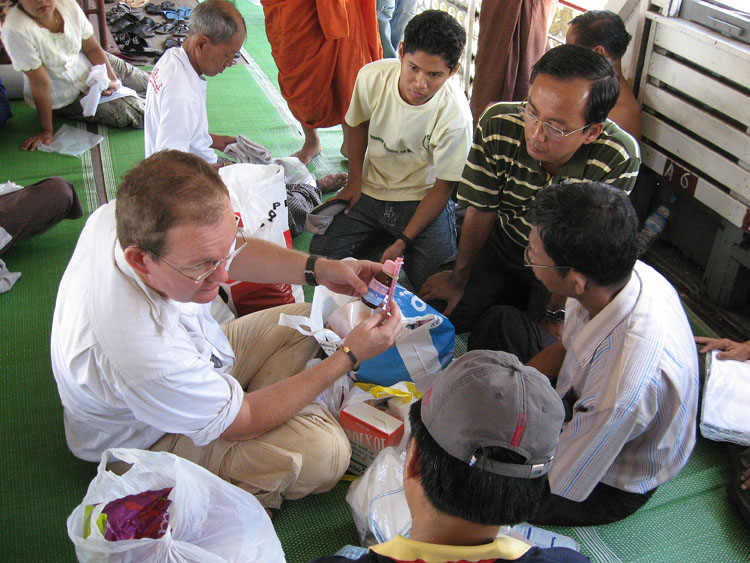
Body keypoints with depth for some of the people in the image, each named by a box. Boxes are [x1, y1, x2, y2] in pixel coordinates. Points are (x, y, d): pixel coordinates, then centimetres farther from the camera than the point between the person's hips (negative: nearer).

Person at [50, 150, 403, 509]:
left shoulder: (131, 219, -25)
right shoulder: (145, 353, -45)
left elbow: (232, 250, -4)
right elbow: (243, 421, -27)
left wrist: (318, 269, -18)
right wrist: (350, 356, -25)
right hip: (149, 440, -7)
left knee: (307, 317, 8)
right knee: (325, 451, -25)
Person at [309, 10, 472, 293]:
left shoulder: (455, 114, -23)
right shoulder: (372, 77, -15)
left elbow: (442, 187, -13)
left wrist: (403, 241, -18)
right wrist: (354, 182, 1)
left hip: (422, 199, -2)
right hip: (369, 191, 3)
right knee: (320, 255, -14)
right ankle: (378, 234, 13)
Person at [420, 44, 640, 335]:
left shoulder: (619, 159, -33)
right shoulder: (497, 124, -27)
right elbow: (482, 210, -13)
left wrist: (556, 312, -14)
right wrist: (458, 279, -2)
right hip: (502, 244, 2)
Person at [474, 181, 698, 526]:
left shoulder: (626, 387, -45)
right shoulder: (627, 271, -23)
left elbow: (559, 485, -29)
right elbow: (568, 346, -2)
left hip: (611, 489, -6)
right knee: (500, 321, 8)